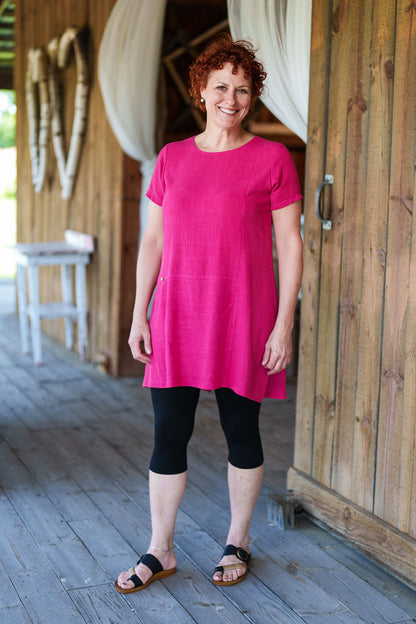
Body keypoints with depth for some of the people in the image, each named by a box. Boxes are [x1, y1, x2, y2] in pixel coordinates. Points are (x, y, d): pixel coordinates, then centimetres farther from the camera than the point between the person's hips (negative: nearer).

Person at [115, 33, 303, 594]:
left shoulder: (272, 159, -2)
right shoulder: (173, 158, 8)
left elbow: (290, 246, -3)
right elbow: (153, 240, 11)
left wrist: (283, 325, -8)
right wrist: (139, 314, 6)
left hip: (243, 317, -2)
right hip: (177, 316, 3)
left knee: (241, 431, 9)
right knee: (169, 436, 5)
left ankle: (237, 543, 28)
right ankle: (161, 551, 20)